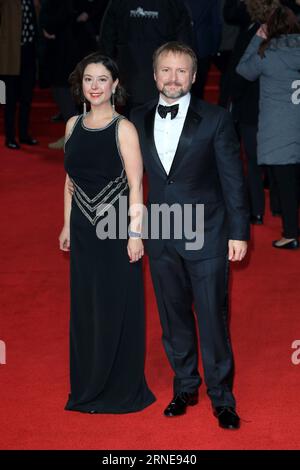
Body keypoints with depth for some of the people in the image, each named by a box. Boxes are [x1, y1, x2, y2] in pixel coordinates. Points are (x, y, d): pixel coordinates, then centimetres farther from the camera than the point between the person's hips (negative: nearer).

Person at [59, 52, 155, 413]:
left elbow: (136, 186, -11)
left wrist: (135, 234, -15)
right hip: (84, 228, 5)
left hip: (116, 228, -5)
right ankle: (89, 386, 26)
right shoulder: (73, 125, 6)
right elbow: (71, 179, 13)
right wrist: (67, 225, 12)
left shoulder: (123, 129, -10)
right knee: (85, 306, 12)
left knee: (119, 306, 4)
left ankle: (123, 387, 18)